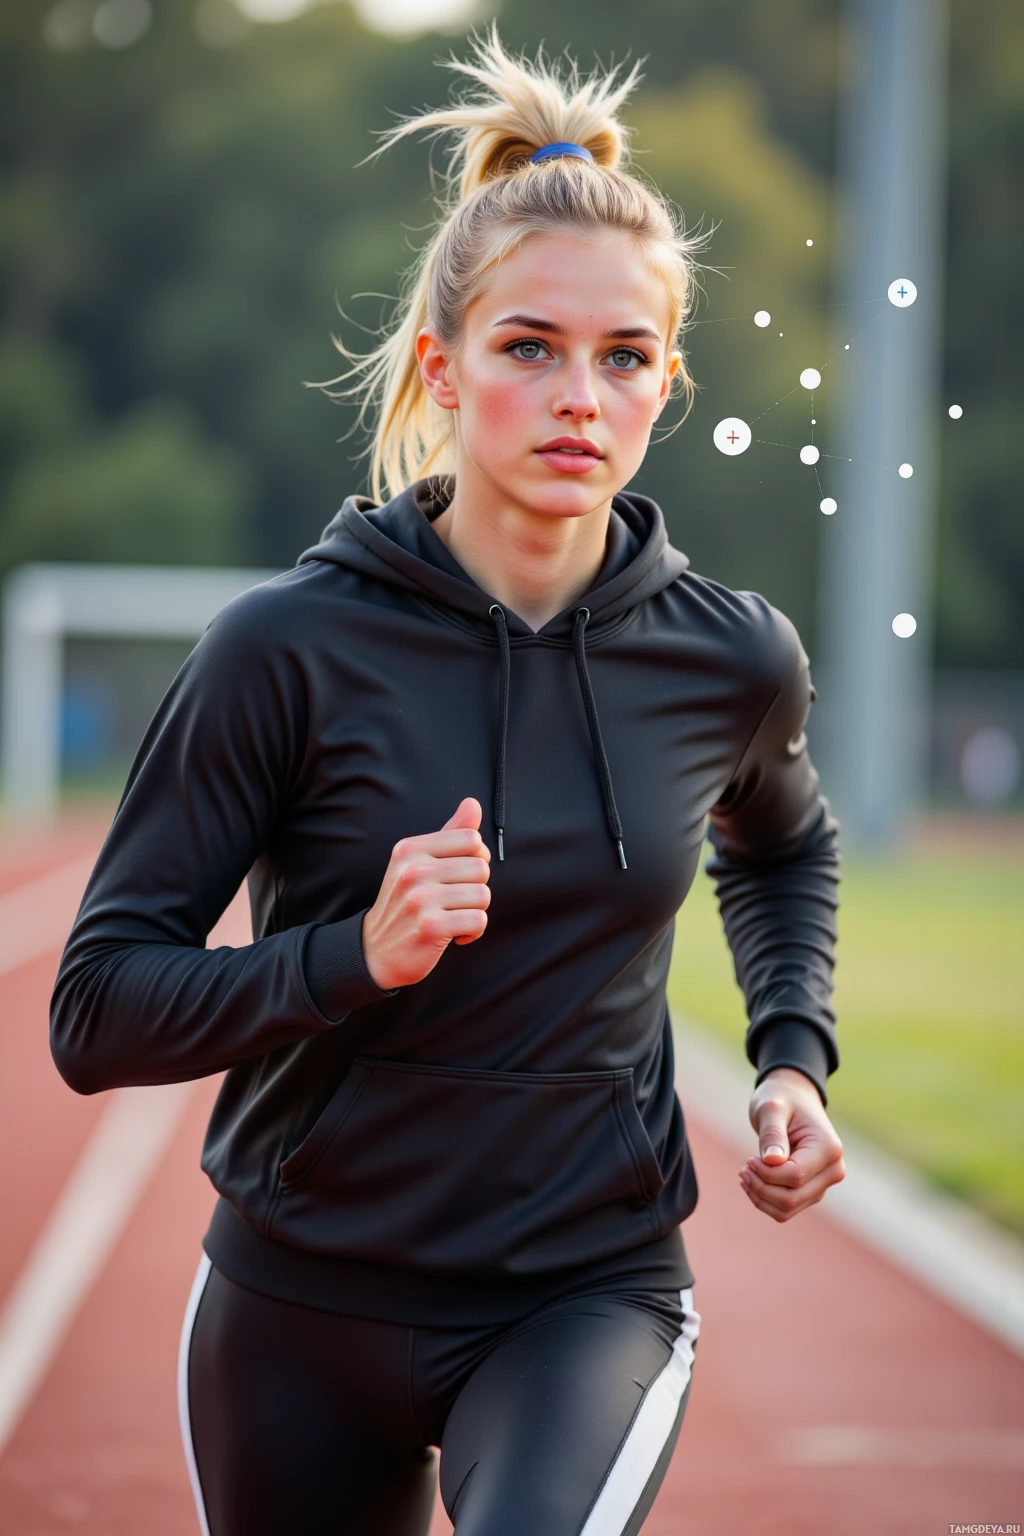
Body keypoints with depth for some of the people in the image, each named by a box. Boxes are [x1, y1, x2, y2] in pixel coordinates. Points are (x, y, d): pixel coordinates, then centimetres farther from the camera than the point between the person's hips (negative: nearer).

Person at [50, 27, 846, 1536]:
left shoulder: (733, 658, -4)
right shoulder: (288, 647, -12)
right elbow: (98, 1013, -12)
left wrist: (794, 1057, 6)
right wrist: (355, 958, -26)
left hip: (594, 1287, 0)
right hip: (303, 1305, 0)